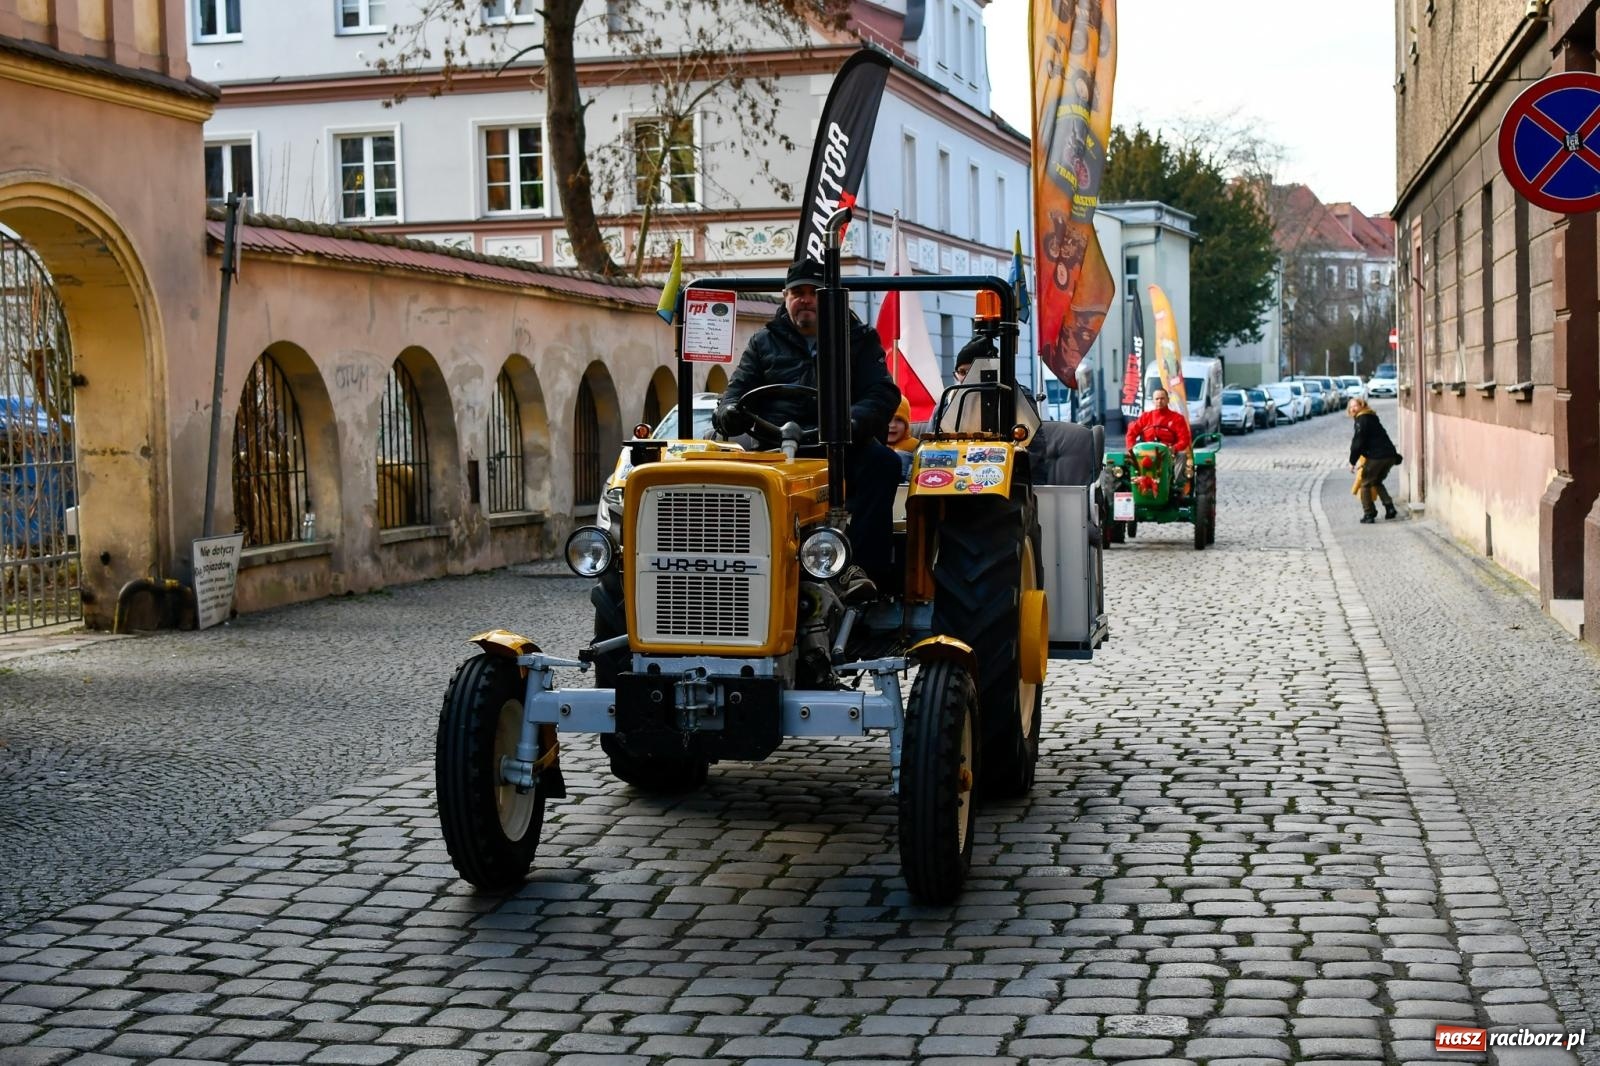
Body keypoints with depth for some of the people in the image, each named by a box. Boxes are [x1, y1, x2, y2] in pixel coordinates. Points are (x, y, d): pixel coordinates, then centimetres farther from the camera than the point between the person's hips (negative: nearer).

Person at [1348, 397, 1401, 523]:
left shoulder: (1361, 420, -6)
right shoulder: (1371, 418, 22)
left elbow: (1358, 442, -11)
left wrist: (1352, 462, -5)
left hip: (1376, 456, -9)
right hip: (1390, 455, 9)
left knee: (1365, 484, 4)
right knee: (1377, 482, 25)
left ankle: (1369, 515, 3)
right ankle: (1390, 509, 14)